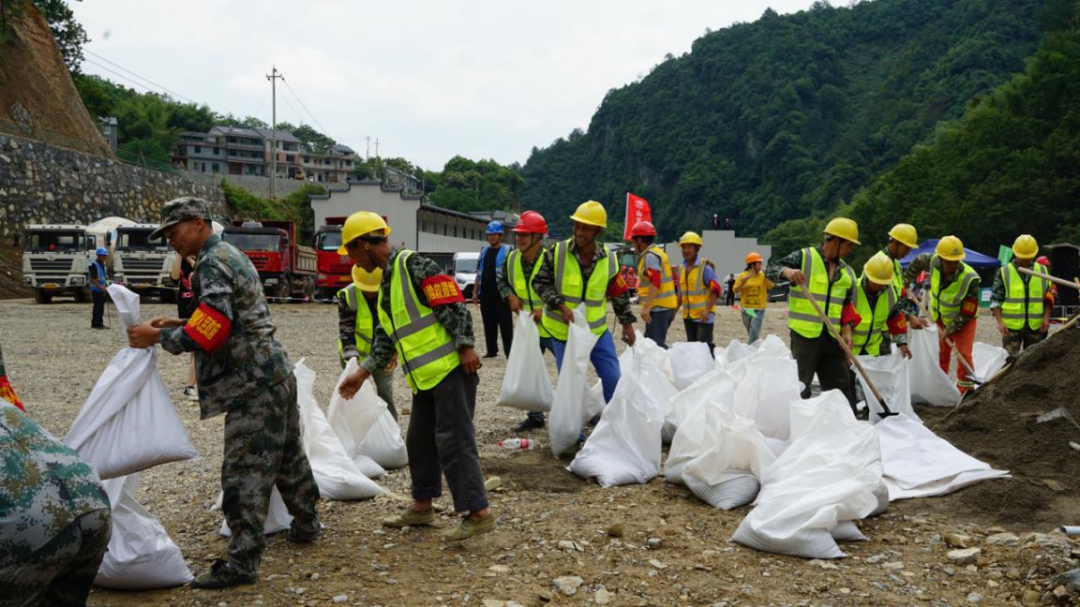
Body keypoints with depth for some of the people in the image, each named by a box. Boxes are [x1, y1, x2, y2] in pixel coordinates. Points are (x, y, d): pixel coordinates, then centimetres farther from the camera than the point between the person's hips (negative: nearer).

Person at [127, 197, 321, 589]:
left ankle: (242, 562, -6)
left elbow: (210, 332, -22)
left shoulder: (212, 263, -13)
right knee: (287, 456, 21)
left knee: (244, 471, -8)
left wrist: (158, 337, -11)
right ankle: (306, 524, 34)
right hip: (275, 372, 11)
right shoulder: (231, 255, 18)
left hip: (254, 382, -10)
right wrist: (175, 324, 14)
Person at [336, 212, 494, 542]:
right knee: (419, 440, 16)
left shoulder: (413, 265, -11)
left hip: (451, 367, -10)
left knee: (453, 440, -9)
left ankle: (478, 512, -2)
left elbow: (452, 303, -17)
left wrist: (465, 346, -21)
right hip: (426, 376, 10)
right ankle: (422, 507, 29)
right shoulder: (387, 283, 19)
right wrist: (362, 372, 18)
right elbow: (386, 338, 21)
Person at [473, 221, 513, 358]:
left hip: (501, 294, -6)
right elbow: (479, 272, 19)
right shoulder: (484, 251, 16)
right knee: (489, 324, 10)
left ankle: (509, 351, -2)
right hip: (485, 294, 6)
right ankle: (491, 350, 18)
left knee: (505, 324, -4)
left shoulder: (507, 251, -3)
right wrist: (475, 291, 13)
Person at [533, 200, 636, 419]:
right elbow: (540, 283, -6)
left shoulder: (609, 259, -5)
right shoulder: (557, 252, -12)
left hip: (597, 329, 2)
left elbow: (619, 294, 8)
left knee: (613, 379, 2)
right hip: (563, 329, -2)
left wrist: (627, 323, 11)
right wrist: (560, 306, -19)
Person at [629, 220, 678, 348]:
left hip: (658, 308, -10)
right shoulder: (659, 253, 20)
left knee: (656, 345, -11)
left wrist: (646, 307, -29)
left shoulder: (650, 256, -12)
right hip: (667, 305, 10)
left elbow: (655, 282, -24)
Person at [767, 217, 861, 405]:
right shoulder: (803, 257, -4)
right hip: (805, 334, -6)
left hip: (833, 337, 6)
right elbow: (771, 270, -8)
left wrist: (847, 328, 2)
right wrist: (787, 272, -30)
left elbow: (848, 304, 17)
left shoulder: (846, 271, 14)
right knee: (800, 386, 0)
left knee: (841, 386, 10)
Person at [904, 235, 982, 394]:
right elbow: (918, 262, 5)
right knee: (942, 353, 14)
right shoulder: (933, 262, -22)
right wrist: (906, 280, 9)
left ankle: (965, 390, -3)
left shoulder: (970, 278, -33)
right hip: (941, 317, 4)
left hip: (963, 321, -4)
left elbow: (967, 313, -26)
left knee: (963, 353, -13)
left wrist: (950, 329, -23)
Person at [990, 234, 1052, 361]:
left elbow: (1048, 298, 13)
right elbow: (995, 299, -2)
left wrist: (1046, 317, 0)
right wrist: (1000, 322, -11)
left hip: (1035, 326, 3)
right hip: (1011, 326, -3)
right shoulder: (1004, 272, -2)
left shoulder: (1042, 271, 8)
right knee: (1010, 359, -5)